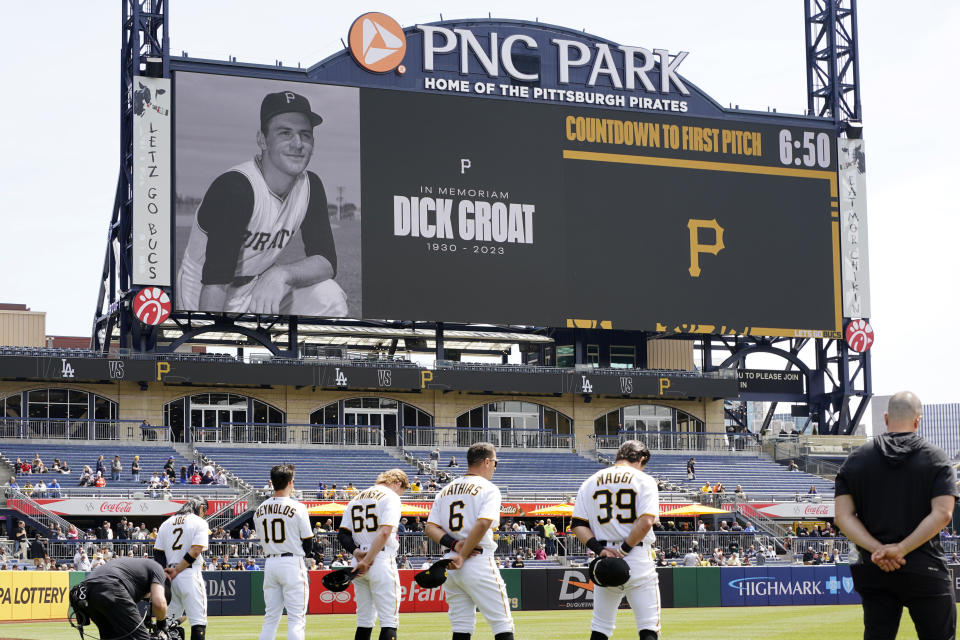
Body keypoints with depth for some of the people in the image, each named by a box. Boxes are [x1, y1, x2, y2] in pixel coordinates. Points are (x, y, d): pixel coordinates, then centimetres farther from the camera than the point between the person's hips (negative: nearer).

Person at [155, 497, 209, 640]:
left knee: (171, 620, 11)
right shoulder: (200, 523, 1)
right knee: (198, 622, -6)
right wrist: (176, 571, -10)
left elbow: (157, 553, 9)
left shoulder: (166, 523, 18)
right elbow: (195, 551, -12)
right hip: (190, 575, -5)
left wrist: (164, 573, -3)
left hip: (170, 576, 5)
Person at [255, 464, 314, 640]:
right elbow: (308, 542, -4)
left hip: (270, 564, 5)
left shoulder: (260, 510, 6)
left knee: (271, 617, 11)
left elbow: (262, 539, 13)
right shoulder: (297, 507, -10)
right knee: (296, 618, -3)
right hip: (293, 564, -5)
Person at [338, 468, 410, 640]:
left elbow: (342, 534, 10)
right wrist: (367, 561, -16)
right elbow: (384, 533, -18)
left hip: (358, 562, 7)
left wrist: (356, 551, -4)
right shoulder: (391, 496, -4)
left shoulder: (356, 499, 18)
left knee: (364, 620, 13)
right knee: (389, 621, -7)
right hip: (382, 560, -7)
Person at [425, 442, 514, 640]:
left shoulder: (445, 491, 16)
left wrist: (454, 544, -6)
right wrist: (463, 556, -15)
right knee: (502, 624, -3)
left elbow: (430, 528, 7)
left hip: (450, 566, 6)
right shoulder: (488, 488, -4)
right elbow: (482, 524, -19)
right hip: (479, 563, -6)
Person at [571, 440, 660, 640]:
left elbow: (577, 525, 4)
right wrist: (624, 550, -9)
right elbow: (646, 521, -14)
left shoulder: (590, 482, 12)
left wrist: (600, 549, -5)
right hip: (639, 559, -4)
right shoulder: (644, 480, -1)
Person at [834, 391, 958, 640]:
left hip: (873, 572, 3)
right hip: (924, 571, -3)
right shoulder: (935, 458, 0)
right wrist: (901, 550, -17)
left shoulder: (855, 460, 8)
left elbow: (843, 517, -2)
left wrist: (878, 550, -13)